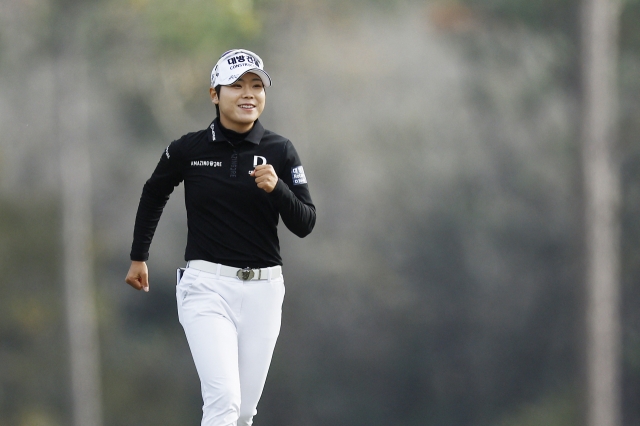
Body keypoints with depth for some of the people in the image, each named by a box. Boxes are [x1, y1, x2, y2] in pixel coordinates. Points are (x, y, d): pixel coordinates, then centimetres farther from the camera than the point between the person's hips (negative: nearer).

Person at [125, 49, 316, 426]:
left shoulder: (280, 151, 1)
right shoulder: (189, 149, -2)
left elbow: (305, 224, -1)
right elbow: (154, 195, 17)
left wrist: (276, 187, -20)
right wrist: (138, 258, 24)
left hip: (262, 290, 3)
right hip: (207, 286, -3)